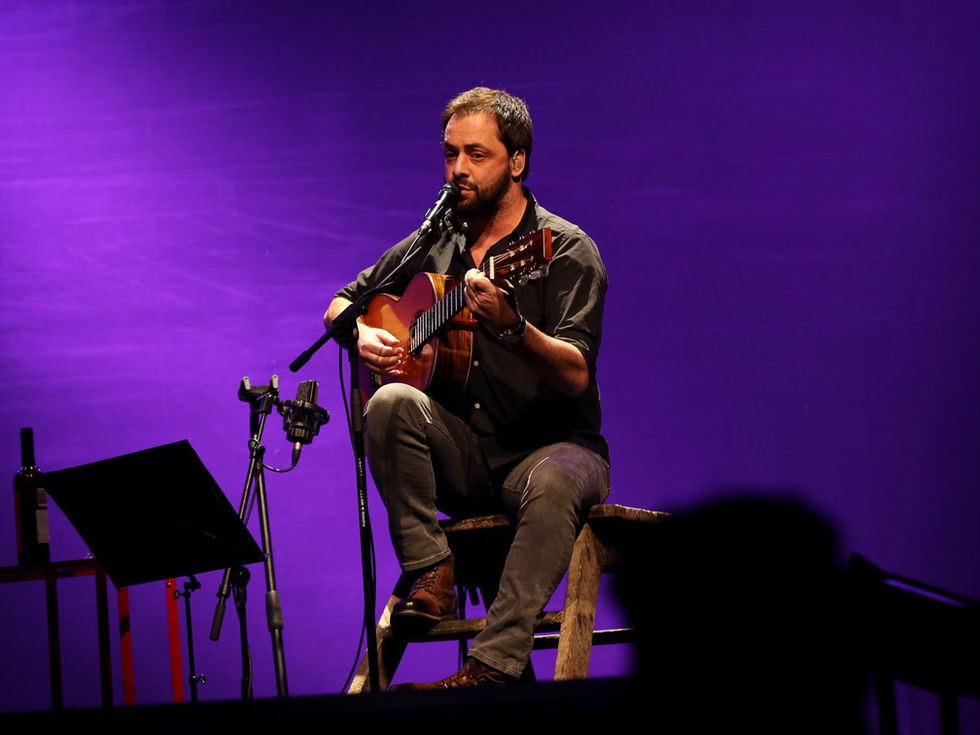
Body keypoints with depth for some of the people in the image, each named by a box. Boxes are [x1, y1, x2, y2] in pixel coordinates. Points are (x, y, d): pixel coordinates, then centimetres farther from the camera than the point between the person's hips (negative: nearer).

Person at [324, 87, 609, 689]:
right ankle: (431, 580, -21)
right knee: (392, 402, -26)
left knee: (553, 485, -39)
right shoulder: (433, 245, 9)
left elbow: (576, 375, -21)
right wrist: (364, 335, -3)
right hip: (461, 457, 4)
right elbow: (339, 305, 21)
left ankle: (493, 667, -42)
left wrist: (511, 326, -39)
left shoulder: (566, 250, -7)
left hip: (549, 445, -4)